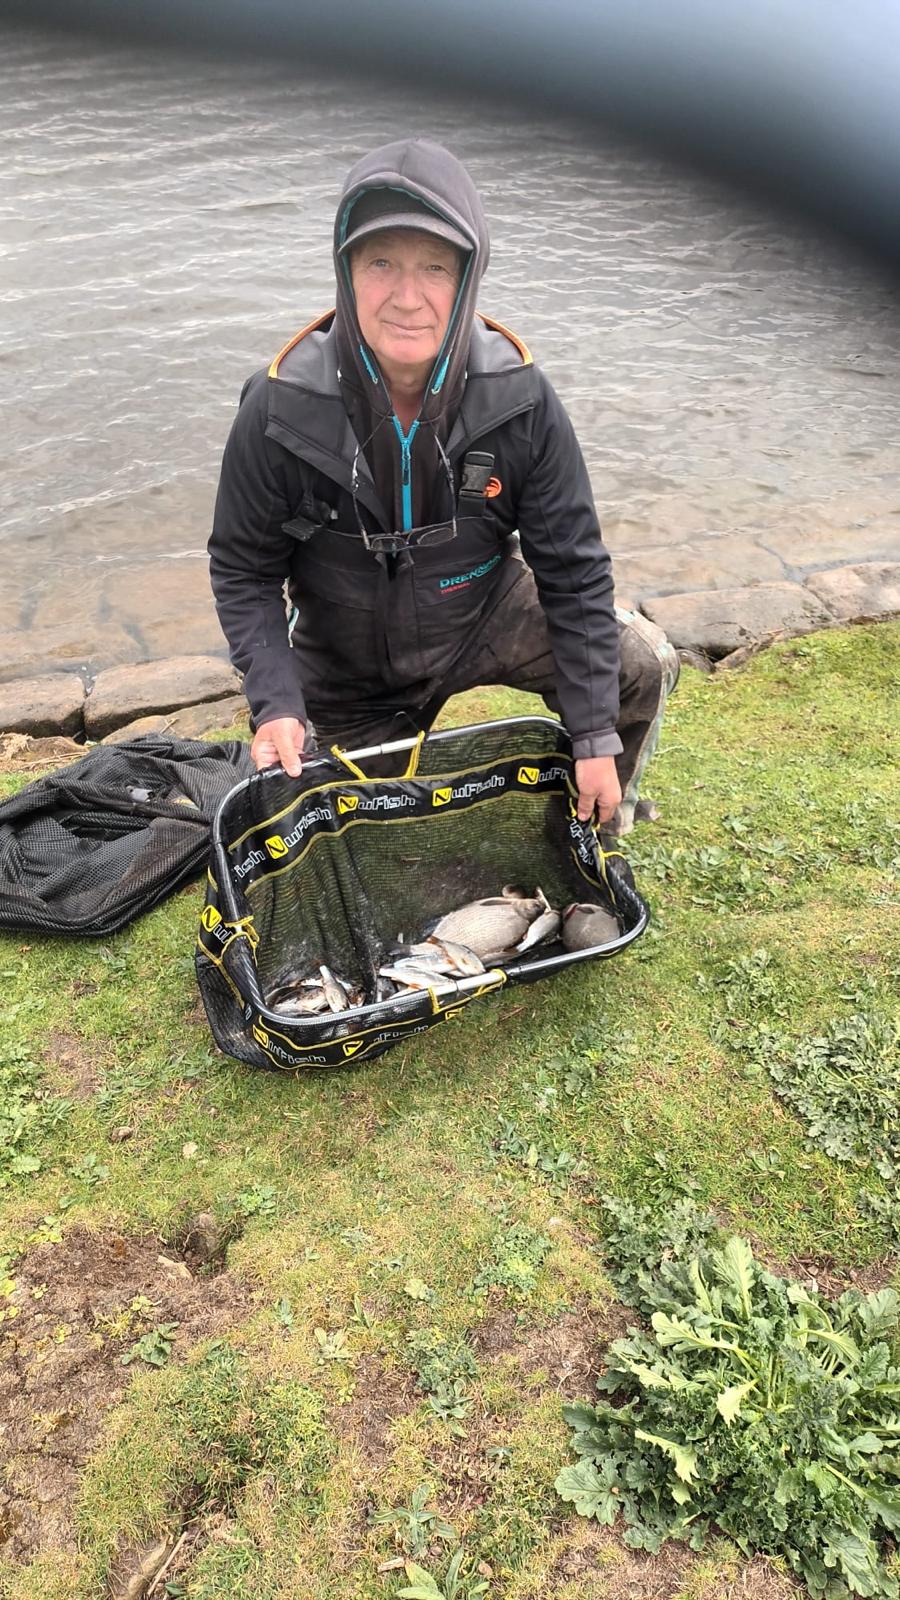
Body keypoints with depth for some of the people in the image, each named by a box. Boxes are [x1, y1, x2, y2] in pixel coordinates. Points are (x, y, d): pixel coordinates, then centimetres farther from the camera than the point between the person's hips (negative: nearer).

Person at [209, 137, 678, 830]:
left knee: (641, 665, -17)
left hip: (485, 620, 1)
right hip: (347, 668, 0)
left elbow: (573, 568, -17)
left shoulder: (519, 398, -22)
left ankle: (593, 826, 12)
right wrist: (277, 704, -26)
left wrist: (595, 738, -19)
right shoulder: (279, 410, -24)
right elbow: (243, 570, -12)